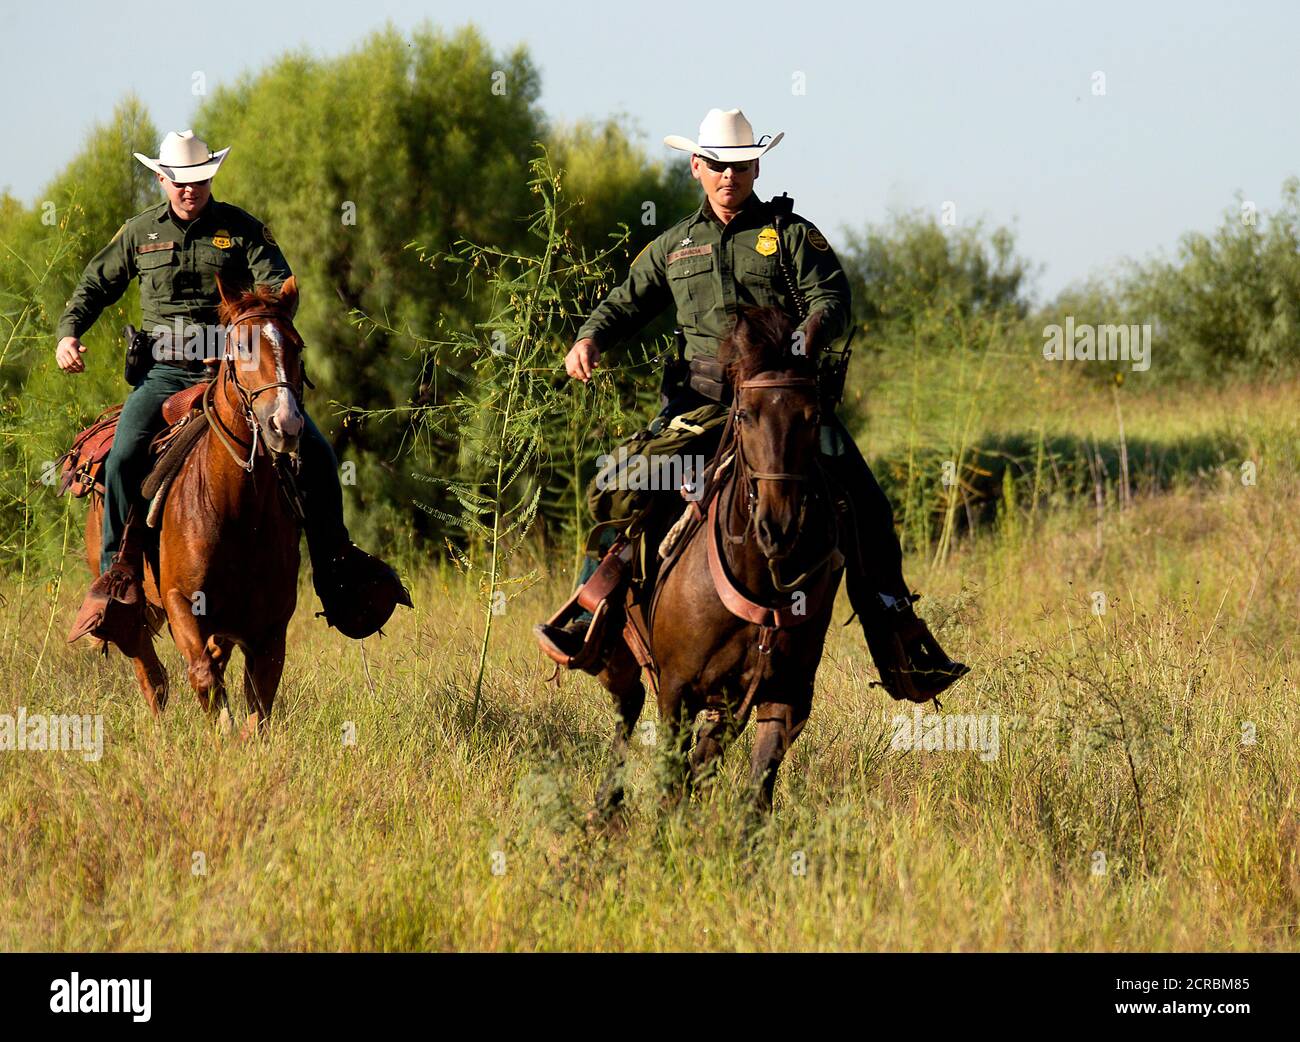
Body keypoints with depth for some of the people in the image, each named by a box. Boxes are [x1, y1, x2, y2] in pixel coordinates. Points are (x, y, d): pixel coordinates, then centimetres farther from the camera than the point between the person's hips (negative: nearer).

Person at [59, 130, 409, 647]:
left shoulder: (241, 228, 5)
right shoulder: (140, 233, 10)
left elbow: (280, 287, -6)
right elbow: (95, 285, 22)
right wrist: (69, 334, 4)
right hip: (164, 373, 0)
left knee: (315, 451, -12)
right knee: (124, 455, -26)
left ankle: (336, 566, 4)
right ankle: (117, 575, -15)